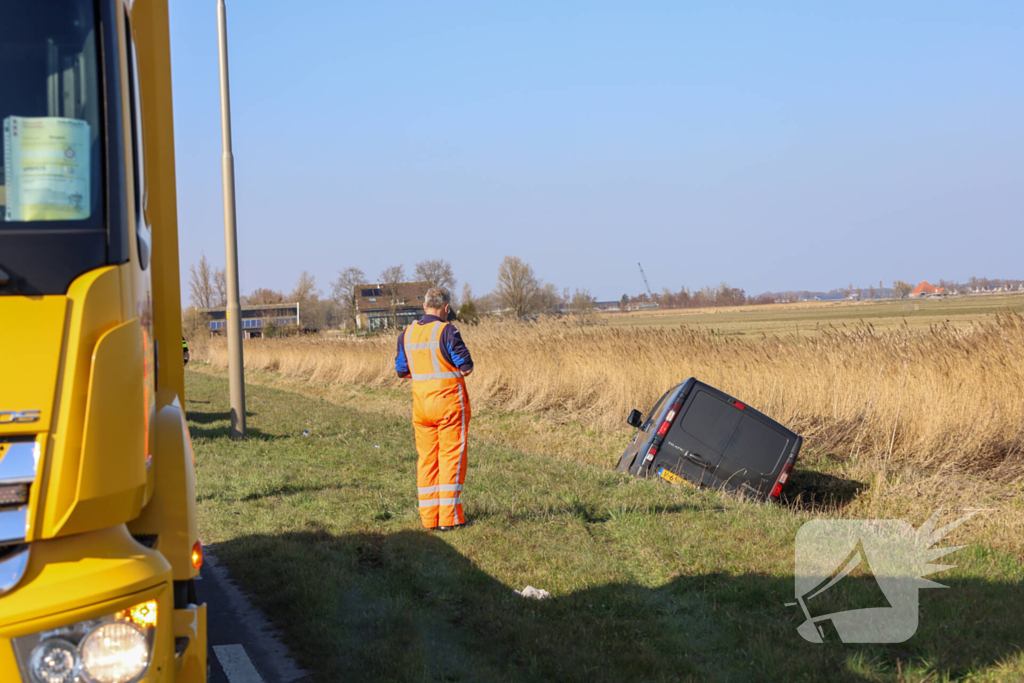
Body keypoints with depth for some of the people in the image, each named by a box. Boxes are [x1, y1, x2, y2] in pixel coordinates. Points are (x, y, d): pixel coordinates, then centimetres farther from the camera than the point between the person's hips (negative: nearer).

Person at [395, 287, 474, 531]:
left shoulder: (407, 334, 6)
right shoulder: (446, 331, -12)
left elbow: (401, 370, 14)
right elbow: (467, 366, -12)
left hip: (421, 405, 5)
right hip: (449, 403, -5)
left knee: (426, 459, 10)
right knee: (451, 458, 0)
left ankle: (429, 517, 11)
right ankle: (449, 517, -1)